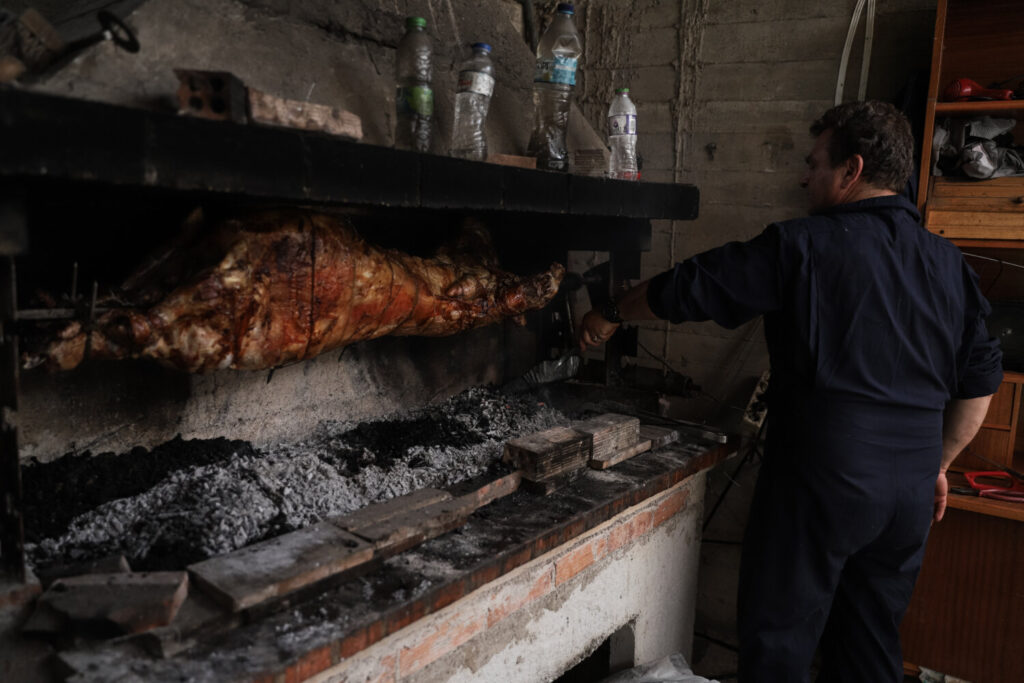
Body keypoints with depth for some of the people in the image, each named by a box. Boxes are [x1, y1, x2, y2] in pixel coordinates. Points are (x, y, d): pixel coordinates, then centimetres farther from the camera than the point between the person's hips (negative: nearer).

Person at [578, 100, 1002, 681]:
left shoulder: (804, 247, -12)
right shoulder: (950, 263, 7)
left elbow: (688, 289, -6)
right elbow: (981, 382, 11)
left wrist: (613, 316, 10)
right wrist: (937, 464, 22)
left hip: (822, 481, -7)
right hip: (912, 492, 7)